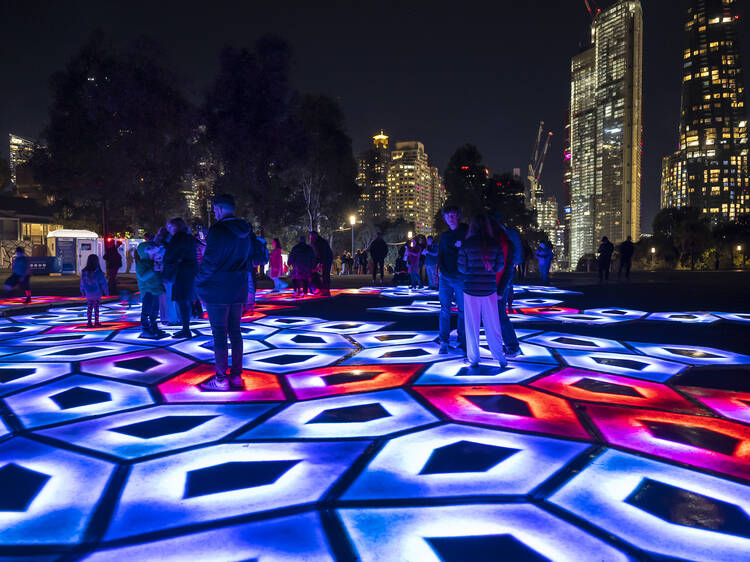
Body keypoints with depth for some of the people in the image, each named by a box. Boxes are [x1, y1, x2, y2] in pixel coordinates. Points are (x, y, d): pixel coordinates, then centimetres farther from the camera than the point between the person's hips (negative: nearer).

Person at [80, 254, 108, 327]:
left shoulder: (84, 272, -3)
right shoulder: (98, 272, -16)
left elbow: (82, 283, 6)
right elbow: (103, 283, -11)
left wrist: (83, 292, 18)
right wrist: (105, 292, 1)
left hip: (88, 293, 4)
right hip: (97, 293, -3)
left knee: (89, 308, 11)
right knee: (96, 308, 4)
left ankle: (89, 323, 13)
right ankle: (96, 323, 7)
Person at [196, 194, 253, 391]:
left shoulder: (217, 230, -14)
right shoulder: (244, 233, 10)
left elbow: (210, 262, -17)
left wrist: (199, 283, -3)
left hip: (218, 291, -7)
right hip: (238, 290, 7)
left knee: (219, 333, -1)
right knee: (235, 331, 12)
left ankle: (221, 379, 3)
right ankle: (236, 376, 17)